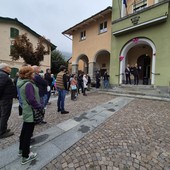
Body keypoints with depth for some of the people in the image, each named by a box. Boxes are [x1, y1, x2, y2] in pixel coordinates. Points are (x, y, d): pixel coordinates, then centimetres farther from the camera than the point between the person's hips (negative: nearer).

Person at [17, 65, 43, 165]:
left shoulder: (23, 83, 7)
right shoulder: (28, 84, -24)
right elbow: (31, 100, -29)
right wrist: (40, 107, -15)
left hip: (27, 111, 10)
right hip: (31, 112, -10)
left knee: (24, 131, 23)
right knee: (28, 133, 4)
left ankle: (22, 149, 43)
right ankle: (26, 156, 21)